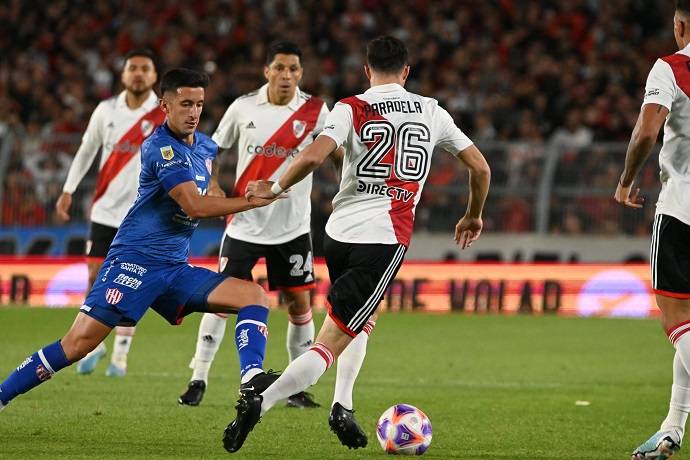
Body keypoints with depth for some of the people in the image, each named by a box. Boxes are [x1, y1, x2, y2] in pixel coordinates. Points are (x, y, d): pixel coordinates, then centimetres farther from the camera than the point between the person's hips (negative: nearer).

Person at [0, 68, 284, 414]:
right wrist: (254, 201, -19)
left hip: (176, 268, 8)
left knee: (253, 295, -9)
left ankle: (252, 378, -27)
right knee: (78, 343, -14)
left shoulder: (206, 148, 12)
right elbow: (195, 206, -22)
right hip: (135, 260, -8)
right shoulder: (160, 148, -13)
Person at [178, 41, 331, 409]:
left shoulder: (314, 111, -4)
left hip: (292, 227, 0)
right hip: (245, 224, 0)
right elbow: (214, 149, 11)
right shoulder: (244, 107, -1)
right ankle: (198, 380, 2)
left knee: (299, 302, 2)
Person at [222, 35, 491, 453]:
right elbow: (480, 167, 14)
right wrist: (474, 215, 30)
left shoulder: (352, 109, 2)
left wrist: (275, 188, 0)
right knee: (331, 343, -5)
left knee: (357, 314, 32)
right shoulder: (432, 113, 8)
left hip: (338, 232, 2)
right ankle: (259, 404, -25)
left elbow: (313, 156, -15)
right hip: (386, 238, -2)